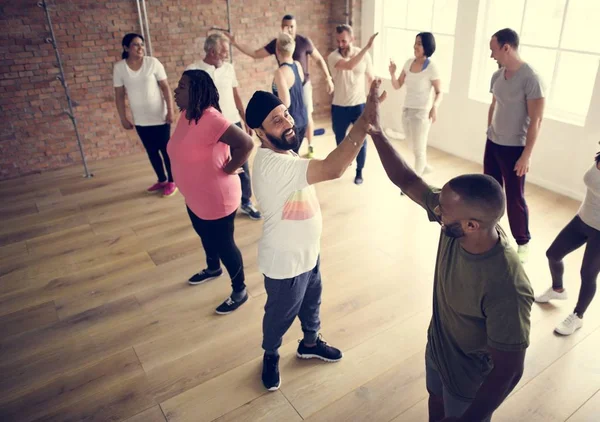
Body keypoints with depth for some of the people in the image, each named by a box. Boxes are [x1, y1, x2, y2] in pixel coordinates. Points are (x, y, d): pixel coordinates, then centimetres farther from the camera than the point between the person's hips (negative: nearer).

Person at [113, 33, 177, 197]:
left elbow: (165, 87, -7)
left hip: (160, 116, -2)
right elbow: (119, 95, 2)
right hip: (140, 120, 3)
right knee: (151, 151, 14)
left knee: (166, 149, 5)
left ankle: (172, 181, 20)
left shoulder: (152, 62, -8)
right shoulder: (119, 67, -3)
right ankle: (162, 180, 31)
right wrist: (123, 118, 2)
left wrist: (170, 110, -12)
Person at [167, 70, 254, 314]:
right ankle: (213, 268, 57)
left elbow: (245, 143, -33)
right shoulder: (186, 114, 0)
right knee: (205, 236, 29)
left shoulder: (210, 119, -29)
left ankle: (240, 291, 27)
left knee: (223, 244, 6)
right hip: (194, 197, 9)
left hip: (216, 199, -9)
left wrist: (228, 170, -21)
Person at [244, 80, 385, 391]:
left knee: (311, 301, 30)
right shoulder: (271, 164, -37)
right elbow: (332, 169, -48)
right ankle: (270, 355, 49)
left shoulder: (284, 153, -5)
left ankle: (310, 343, 57)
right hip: (285, 261, -8)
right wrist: (366, 118, -49)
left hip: (307, 250, 8)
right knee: (280, 314, 19)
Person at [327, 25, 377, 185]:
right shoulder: (333, 56, -14)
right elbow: (349, 65, -34)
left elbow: (370, 78, 5)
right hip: (339, 106, 0)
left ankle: (359, 172, 23)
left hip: (359, 105, 1)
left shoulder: (363, 55, -6)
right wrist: (367, 47, -39)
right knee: (340, 138, 15)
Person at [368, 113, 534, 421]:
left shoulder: (506, 288, -41)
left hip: (471, 381, -6)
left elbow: (508, 371, -30)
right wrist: (376, 133, -22)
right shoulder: (457, 217, -24)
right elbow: (407, 181, -14)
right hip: (437, 349, 6)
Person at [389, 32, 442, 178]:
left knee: (418, 150, 4)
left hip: (422, 112, -6)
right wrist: (392, 73, -14)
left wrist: (434, 107, -29)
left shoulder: (431, 67, -14)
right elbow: (397, 86, 5)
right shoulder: (409, 62, 2)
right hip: (406, 110, 7)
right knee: (415, 146, 24)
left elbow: (439, 92, -11)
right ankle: (423, 166, 50)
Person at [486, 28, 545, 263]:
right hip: (492, 144, 6)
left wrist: (526, 155, -18)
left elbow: (536, 120, -17)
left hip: (514, 148, -6)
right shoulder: (497, 76, 3)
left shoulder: (530, 78, -18)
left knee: (514, 198, 2)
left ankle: (523, 242, 20)